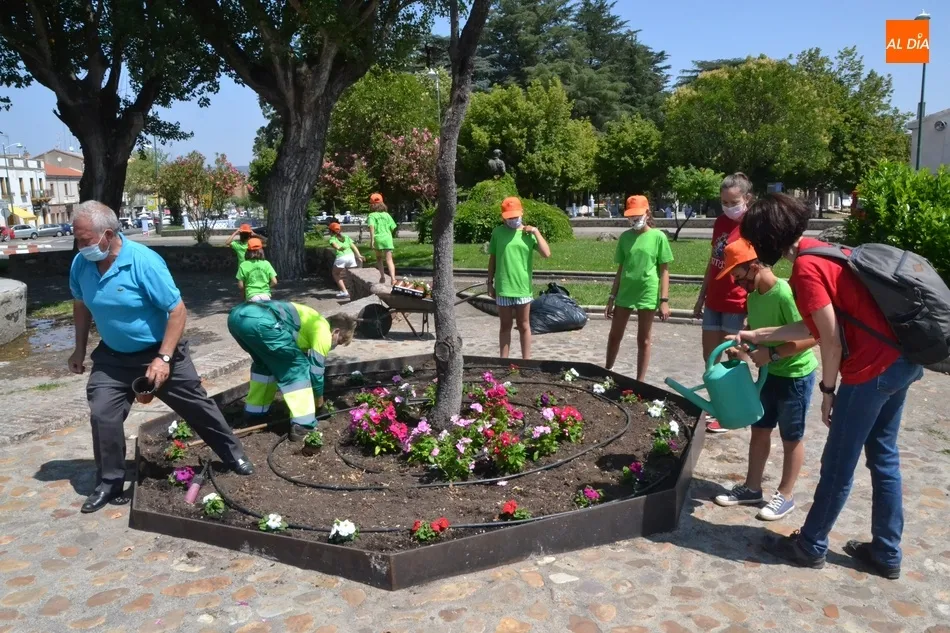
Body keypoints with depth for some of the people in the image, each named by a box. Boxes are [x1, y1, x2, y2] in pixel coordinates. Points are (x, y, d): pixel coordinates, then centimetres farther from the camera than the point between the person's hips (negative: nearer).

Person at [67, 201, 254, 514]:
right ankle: (110, 482, 14)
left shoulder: (144, 262, -27)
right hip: (112, 357, 4)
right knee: (102, 415, -5)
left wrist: (163, 358, -26)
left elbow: (178, 311, -24)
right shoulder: (81, 264, -9)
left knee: (197, 406, 8)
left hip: (158, 352, -4)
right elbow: (81, 305, 11)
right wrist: (80, 349, 12)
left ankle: (233, 453, 28)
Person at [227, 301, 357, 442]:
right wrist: (320, 406, 27)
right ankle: (302, 425, 4)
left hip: (237, 315, 10)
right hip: (259, 322, -10)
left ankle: (254, 413, 38)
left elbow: (302, 355, 43)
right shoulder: (323, 331, 9)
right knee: (298, 367, 5)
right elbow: (316, 371, 11)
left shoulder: (312, 322, 34)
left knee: (265, 362, 33)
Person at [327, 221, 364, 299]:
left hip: (341, 257, -3)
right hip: (351, 256, 3)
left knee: (336, 274, 17)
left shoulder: (332, 239, 13)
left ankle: (344, 292, 7)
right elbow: (353, 247, 12)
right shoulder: (346, 237, 24)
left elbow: (336, 246, -10)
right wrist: (359, 256, 6)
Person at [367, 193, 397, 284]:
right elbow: (392, 227, 9)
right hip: (387, 238, 1)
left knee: (379, 258, 21)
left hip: (378, 238, -1)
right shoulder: (387, 214, 11)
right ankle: (393, 278, -22)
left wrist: (372, 240, -19)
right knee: (389, 260, -3)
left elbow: (371, 227, -15)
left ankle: (382, 277, 15)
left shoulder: (372, 215, 1)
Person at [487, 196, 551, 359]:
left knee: (524, 326, 10)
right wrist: (490, 282, 5)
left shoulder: (529, 233, -2)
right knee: (505, 326, 11)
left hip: (523, 288, -1)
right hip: (503, 288, 1)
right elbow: (492, 259, 6)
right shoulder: (497, 232, 0)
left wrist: (536, 232, -13)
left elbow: (546, 253, -13)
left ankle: (526, 361, 19)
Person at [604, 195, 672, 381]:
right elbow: (620, 269, 9)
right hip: (625, 293, 3)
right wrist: (611, 297, 8)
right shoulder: (625, 237, 4)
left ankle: (640, 381, 16)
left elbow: (664, 270, -4)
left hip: (648, 294, -3)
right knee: (615, 336, 12)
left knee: (643, 340, 7)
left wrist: (664, 300, -9)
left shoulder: (658, 237, -5)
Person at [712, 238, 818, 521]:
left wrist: (772, 353, -29)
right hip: (769, 373, 8)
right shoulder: (753, 296, 0)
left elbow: (811, 337, -28)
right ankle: (752, 488, 27)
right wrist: (741, 347, -5)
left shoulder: (786, 295, -27)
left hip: (795, 375, -8)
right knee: (759, 430, 15)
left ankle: (785, 495, 22)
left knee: (791, 438, 7)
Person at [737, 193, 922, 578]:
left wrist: (828, 389, -4)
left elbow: (832, 339, -16)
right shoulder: (821, 252, 13)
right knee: (884, 459, 18)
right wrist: (756, 336, 23)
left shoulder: (805, 269, -16)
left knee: (838, 466, 5)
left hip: (872, 369, -10)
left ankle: (810, 546, 20)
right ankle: (886, 553, 29)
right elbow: (814, 327, 18)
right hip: (900, 358, 10)